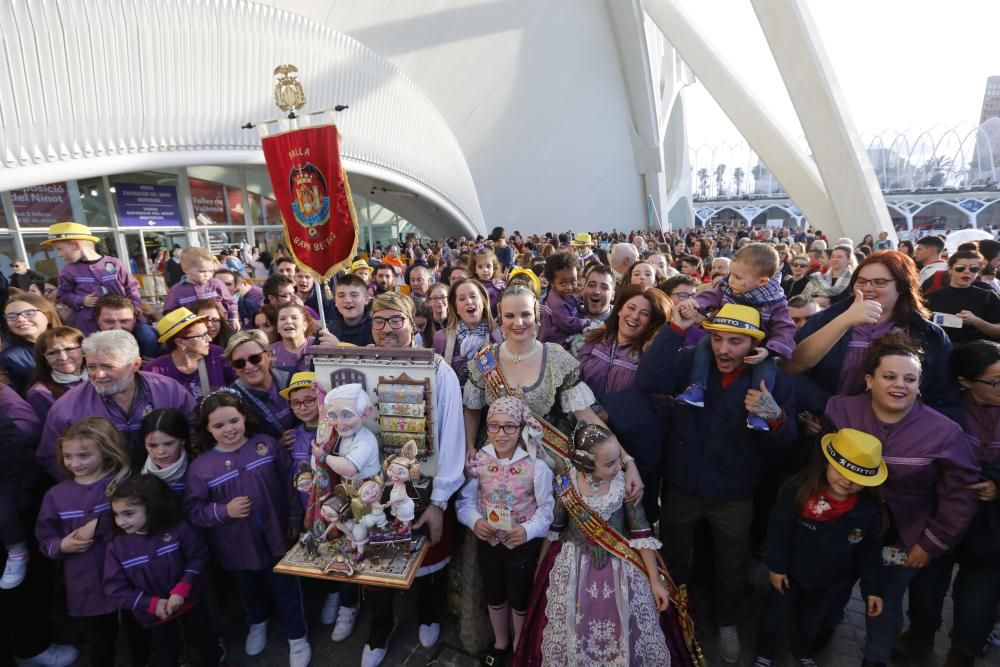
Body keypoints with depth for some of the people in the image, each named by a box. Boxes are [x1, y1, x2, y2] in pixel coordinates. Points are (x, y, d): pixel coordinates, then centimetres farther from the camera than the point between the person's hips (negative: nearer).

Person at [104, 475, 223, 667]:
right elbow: (116, 588, -11)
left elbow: (198, 557, -14)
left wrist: (181, 590, -24)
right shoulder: (117, 546, -17)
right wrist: (152, 604, -17)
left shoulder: (177, 528, -22)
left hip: (189, 601, -1)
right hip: (154, 613, 1)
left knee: (203, 642, 21)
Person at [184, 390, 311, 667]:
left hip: (276, 537, -1)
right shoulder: (200, 467, -13)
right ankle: (257, 623, 58)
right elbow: (193, 509, -9)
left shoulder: (267, 444, -13)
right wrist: (224, 511, -26)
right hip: (237, 548, 1)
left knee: (286, 590, 15)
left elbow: (289, 483, -4)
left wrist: (293, 519, -1)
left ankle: (297, 636, 37)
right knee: (249, 590, 28)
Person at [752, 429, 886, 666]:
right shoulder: (798, 490, -29)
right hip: (792, 572, -2)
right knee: (774, 616, 18)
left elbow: (871, 551, -5)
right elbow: (778, 529, -18)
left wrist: (873, 588, -2)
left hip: (833, 582, 2)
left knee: (813, 622, 28)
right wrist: (776, 565, -12)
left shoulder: (870, 508, -21)